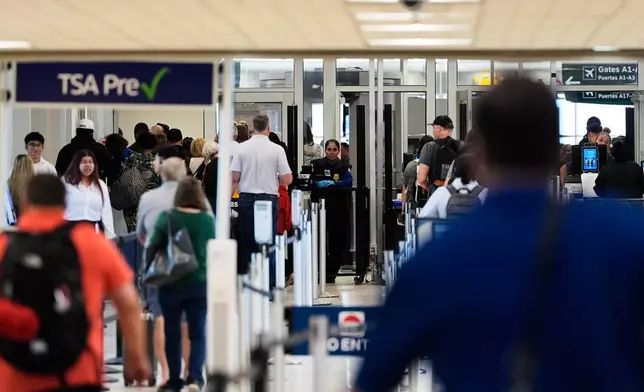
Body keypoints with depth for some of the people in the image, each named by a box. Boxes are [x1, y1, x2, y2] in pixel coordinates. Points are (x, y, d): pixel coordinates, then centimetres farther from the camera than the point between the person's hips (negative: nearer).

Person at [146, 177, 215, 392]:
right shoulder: (208, 219, -3)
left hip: (172, 283, -1)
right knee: (198, 332, 6)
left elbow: (153, 247, -9)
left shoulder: (167, 217, -8)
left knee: (172, 332, 11)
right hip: (200, 283, 1)